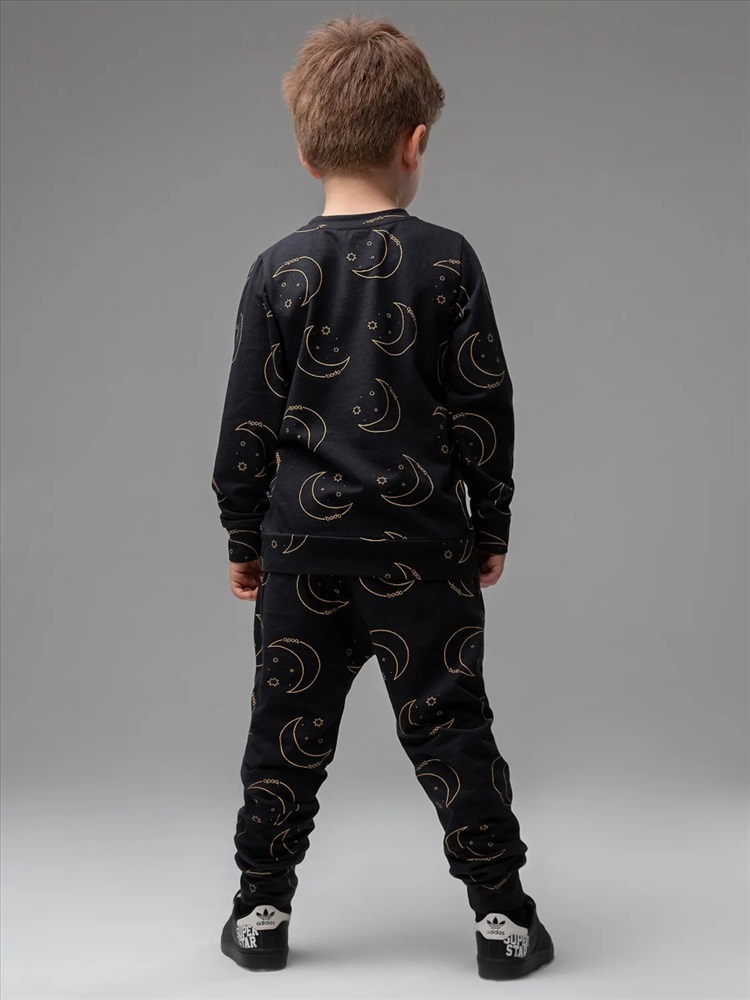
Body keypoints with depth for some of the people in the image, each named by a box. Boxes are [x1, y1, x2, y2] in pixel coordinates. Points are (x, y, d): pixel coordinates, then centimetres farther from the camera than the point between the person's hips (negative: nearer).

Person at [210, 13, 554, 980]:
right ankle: (501, 912, 13)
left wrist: (243, 537, 11)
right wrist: (490, 528, 9)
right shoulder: (447, 261, -4)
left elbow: (248, 421, 1)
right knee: (448, 725, 6)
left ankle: (261, 909, 20)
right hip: (421, 543, -1)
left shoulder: (278, 270, -2)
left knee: (288, 728, 11)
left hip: (302, 542, 1)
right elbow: (484, 408, -1)